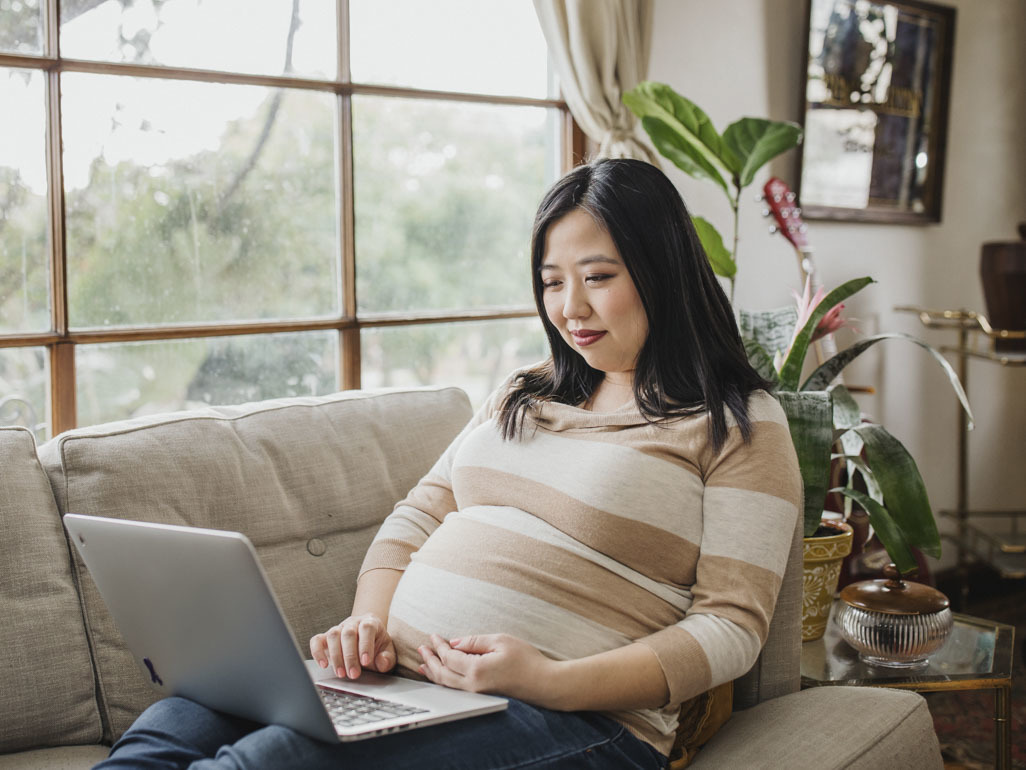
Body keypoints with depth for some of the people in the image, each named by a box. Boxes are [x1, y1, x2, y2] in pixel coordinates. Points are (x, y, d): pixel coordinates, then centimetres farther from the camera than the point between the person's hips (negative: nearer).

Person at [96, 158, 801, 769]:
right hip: (391, 678, 6)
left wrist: (553, 680, -18)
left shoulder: (741, 425, 2)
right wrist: (370, 620, -2)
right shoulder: (525, 395, 22)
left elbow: (732, 626, -5)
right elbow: (418, 516, 21)